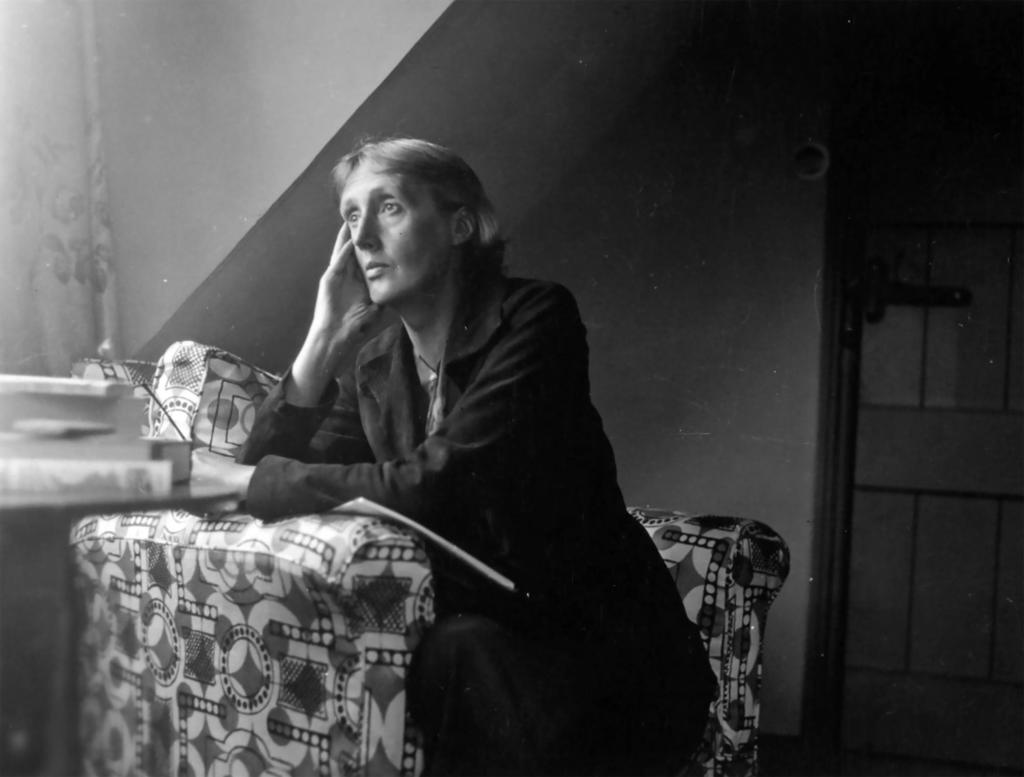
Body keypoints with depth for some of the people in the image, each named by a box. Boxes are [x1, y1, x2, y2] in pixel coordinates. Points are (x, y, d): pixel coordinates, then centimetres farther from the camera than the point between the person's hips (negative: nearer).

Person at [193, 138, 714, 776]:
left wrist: (234, 478, -18)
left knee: (459, 654, -32)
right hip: (483, 636, 5)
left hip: (608, 651, -4)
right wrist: (325, 339, -9)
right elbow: (268, 475, -3)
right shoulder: (373, 367, 6)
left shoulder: (534, 318, -12)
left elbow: (430, 489, -23)